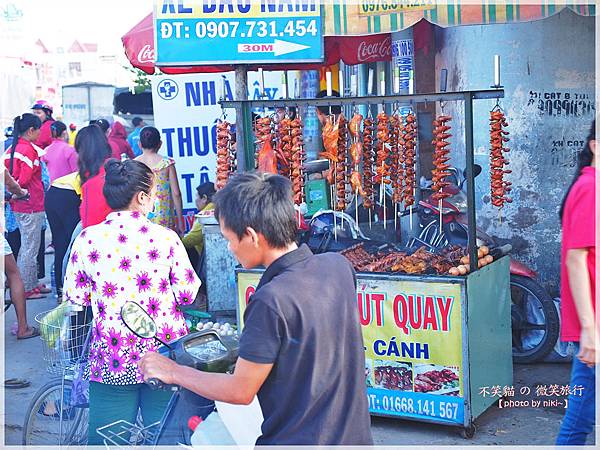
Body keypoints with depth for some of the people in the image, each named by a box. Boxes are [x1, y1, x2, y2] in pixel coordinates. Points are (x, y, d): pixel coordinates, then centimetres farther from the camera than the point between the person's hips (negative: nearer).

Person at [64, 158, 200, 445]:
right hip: (165, 355, 0)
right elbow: (187, 294, -6)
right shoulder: (166, 238, -9)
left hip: (111, 361, 1)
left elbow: (74, 298, -1)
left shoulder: (87, 239, -6)